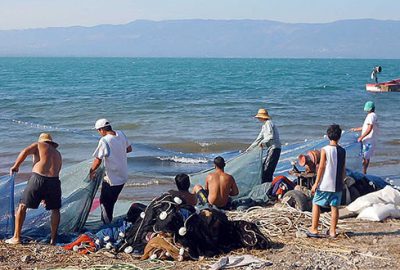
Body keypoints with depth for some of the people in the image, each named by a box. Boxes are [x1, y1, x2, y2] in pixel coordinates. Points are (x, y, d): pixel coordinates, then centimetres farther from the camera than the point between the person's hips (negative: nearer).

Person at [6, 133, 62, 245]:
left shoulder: (39, 145, 16)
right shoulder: (58, 154, 29)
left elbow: (25, 152, -6)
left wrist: (15, 166, 5)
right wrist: (46, 197, 30)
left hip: (38, 178, -3)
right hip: (53, 180, 3)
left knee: (22, 206, 10)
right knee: (55, 209, 22)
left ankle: (16, 237, 8)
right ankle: (53, 239, 19)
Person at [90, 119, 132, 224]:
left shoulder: (104, 141, -22)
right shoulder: (121, 134, -1)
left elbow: (98, 161, -20)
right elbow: (129, 149, 14)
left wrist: (91, 172, -5)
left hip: (111, 179, -7)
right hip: (123, 177, 7)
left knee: (105, 202, 8)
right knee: (111, 201, 21)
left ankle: (107, 224, 12)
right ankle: (109, 221, 29)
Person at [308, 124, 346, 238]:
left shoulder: (325, 150, -10)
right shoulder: (342, 151, 3)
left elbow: (321, 168, -10)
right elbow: (344, 170, 7)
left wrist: (316, 183, -5)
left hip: (325, 184, -4)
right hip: (337, 185, 4)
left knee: (316, 204, 7)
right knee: (334, 206, 9)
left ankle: (314, 229, 6)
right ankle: (332, 231, 12)